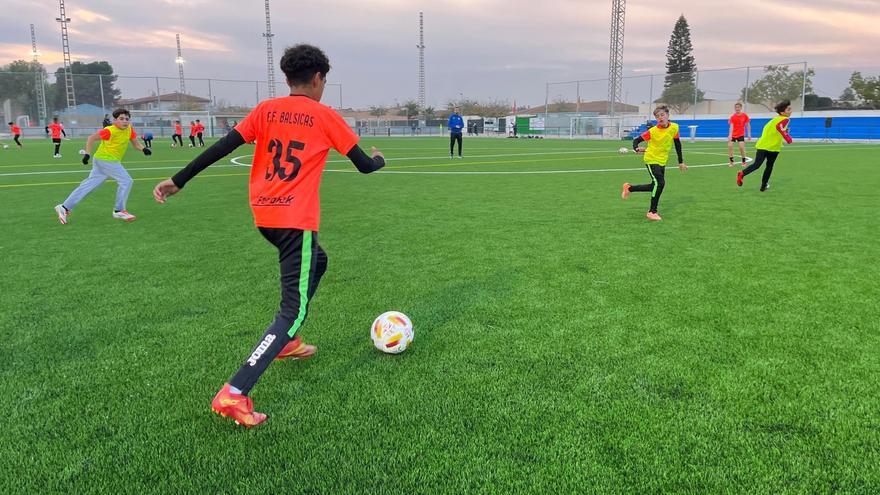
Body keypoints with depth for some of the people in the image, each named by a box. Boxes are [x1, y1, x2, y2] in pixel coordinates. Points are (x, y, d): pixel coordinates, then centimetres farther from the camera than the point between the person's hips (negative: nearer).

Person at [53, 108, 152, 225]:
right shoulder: (110, 131, -17)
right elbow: (91, 138, -10)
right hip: (105, 159, -8)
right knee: (126, 181, -11)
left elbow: (135, 143, 10)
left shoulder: (129, 129, 3)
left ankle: (65, 207, 15)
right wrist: (87, 154, -14)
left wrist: (143, 149, -10)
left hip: (112, 161, 8)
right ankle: (119, 211, 0)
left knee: (88, 185, 10)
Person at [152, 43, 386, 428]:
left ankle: (284, 342, 35)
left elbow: (223, 147, 1)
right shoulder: (325, 116, 0)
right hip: (297, 218, -7)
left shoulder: (266, 110, 9)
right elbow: (364, 166, 4)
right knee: (295, 308, -6)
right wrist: (379, 159, 27)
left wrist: (178, 181, 4)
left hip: (264, 215, 7)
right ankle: (233, 394, -18)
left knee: (316, 262, 32)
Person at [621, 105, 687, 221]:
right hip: (651, 159, -6)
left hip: (662, 161, 6)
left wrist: (681, 162, 12)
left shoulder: (674, 127, -4)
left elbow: (677, 144, 8)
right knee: (660, 183, -19)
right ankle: (652, 212, -7)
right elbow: (636, 140, -12)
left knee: (656, 186, 8)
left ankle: (629, 188, 26)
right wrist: (637, 149, -35)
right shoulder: (653, 131, -16)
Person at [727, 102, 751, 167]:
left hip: (741, 134, 0)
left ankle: (744, 162, 5)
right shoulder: (733, 117, -9)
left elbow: (748, 125, 4)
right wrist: (730, 135, -32)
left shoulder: (744, 115, -4)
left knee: (742, 147, -11)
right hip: (733, 134, 0)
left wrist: (749, 134, 0)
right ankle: (731, 162, 4)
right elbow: (731, 126, -19)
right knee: (730, 146, -10)